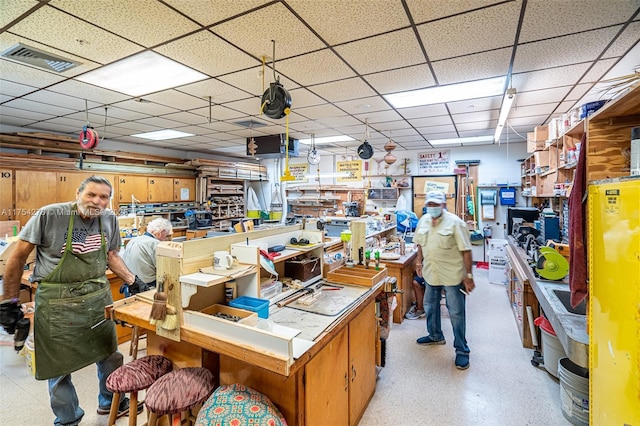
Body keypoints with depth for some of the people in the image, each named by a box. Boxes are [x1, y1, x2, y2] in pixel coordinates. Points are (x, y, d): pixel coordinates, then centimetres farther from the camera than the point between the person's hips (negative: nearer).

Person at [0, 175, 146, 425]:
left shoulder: (110, 219, -2)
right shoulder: (49, 215, -14)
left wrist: (132, 279, 5)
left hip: (98, 297, 4)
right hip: (57, 302, -3)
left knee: (110, 354, 16)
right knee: (59, 365, 12)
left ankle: (109, 402, 42)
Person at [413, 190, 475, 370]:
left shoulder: (455, 223, -15)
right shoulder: (423, 220, 3)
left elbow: (466, 250, -14)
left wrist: (468, 275, -15)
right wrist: (419, 262, 14)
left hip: (452, 276, -6)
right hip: (431, 274, 6)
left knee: (456, 313, 4)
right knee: (430, 306, 20)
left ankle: (462, 350, 19)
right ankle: (435, 336, 43)